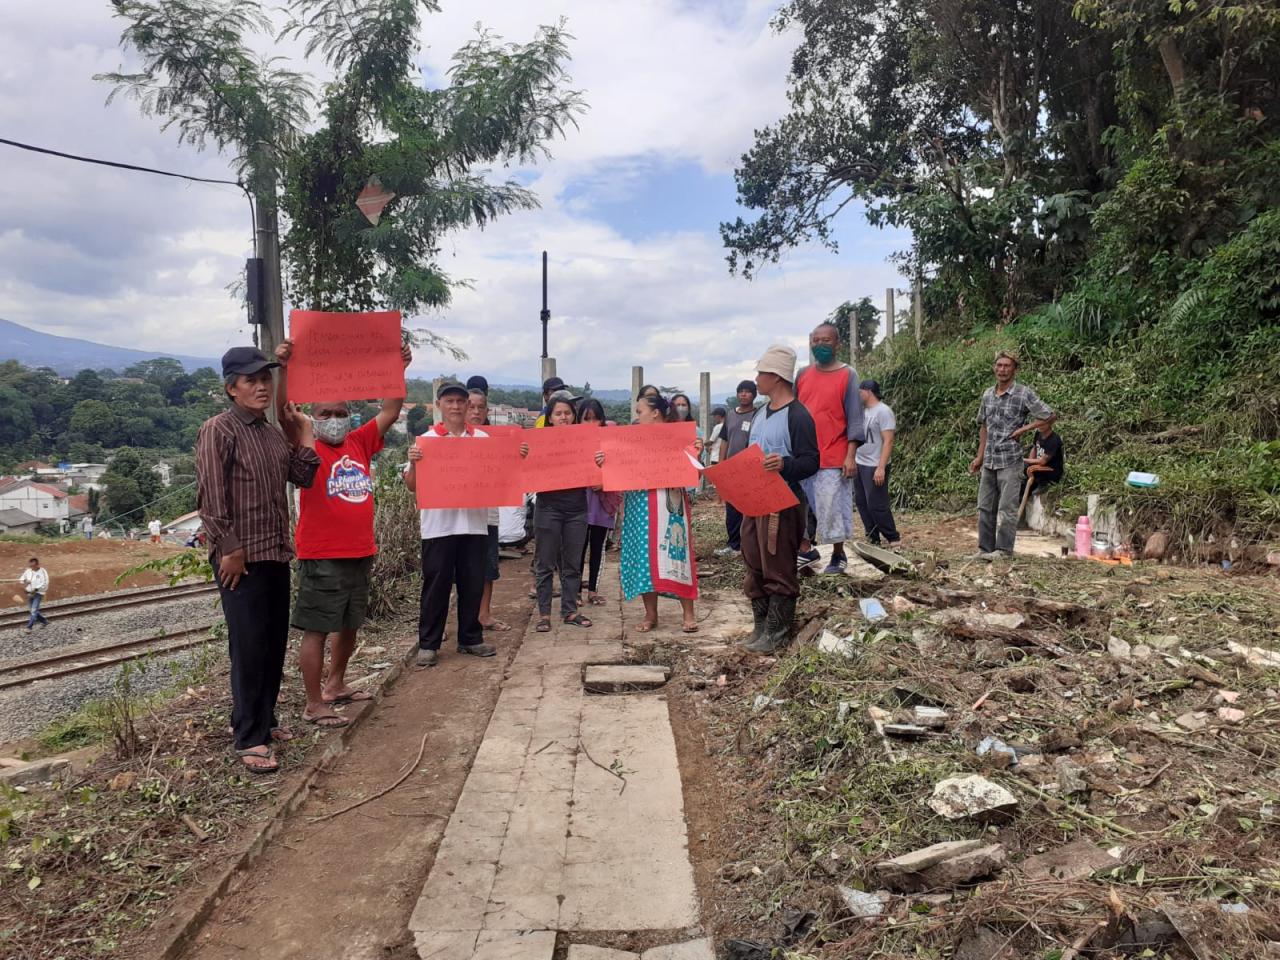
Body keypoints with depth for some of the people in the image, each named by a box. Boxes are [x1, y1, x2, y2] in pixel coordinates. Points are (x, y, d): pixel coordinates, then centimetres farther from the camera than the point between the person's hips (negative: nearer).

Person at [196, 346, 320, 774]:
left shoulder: (274, 433, 13)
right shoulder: (217, 430, -10)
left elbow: (302, 478, 12)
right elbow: (209, 496, -16)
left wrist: (305, 436, 3)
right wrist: (230, 549, -17)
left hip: (276, 554, 8)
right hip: (241, 557, -8)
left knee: (275, 642, 13)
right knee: (248, 646, -4)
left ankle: (265, 720, 27)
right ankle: (249, 738, 5)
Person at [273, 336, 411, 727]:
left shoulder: (360, 443, 9)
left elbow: (390, 411, 10)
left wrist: (400, 368, 3)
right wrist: (285, 369, -32)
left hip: (361, 553, 7)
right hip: (321, 558, -7)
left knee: (350, 625, 19)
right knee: (316, 630, 0)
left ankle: (336, 685, 37)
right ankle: (314, 705, 10)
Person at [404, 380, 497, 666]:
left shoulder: (483, 438, 8)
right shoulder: (426, 440, 0)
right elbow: (412, 485, -2)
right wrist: (413, 462, -20)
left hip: (474, 523, 3)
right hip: (438, 525, -3)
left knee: (473, 584, 10)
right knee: (436, 586, 3)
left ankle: (470, 638, 23)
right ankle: (428, 644, 13)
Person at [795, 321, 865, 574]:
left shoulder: (848, 375, -3)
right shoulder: (802, 375, 10)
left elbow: (854, 418, -6)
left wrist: (851, 456, -13)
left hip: (834, 458, -4)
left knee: (833, 507, 1)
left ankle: (838, 555, 16)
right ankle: (805, 549, 17)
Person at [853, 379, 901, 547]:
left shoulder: (883, 411, -11)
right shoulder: (862, 410, 13)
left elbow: (888, 441, -17)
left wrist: (881, 467, -23)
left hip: (874, 467, -8)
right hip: (858, 464, 8)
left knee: (876, 505, -6)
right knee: (862, 503, 9)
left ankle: (894, 538, 6)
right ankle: (872, 538, 18)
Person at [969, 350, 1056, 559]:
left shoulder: (1024, 393, -7)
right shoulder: (987, 394, 10)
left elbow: (1050, 416, -5)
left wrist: (1024, 428, -9)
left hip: (1010, 460, -6)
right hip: (989, 461, 6)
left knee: (1007, 507, -2)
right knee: (985, 507, 9)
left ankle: (1004, 549, 6)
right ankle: (985, 548, 18)